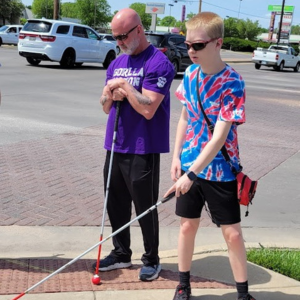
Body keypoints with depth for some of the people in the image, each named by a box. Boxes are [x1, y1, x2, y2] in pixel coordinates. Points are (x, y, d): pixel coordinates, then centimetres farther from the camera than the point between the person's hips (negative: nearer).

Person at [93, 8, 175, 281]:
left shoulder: (158, 63, -13)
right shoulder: (116, 63, 12)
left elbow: (148, 109, -22)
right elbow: (105, 107, 13)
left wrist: (124, 85, -15)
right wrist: (112, 95, -8)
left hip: (143, 150, -7)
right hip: (115, 146, 8)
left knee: (145, 208, 4)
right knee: (115, 204, 15)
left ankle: (152, 259, 21)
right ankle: (121, 253, 31)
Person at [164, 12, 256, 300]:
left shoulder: (232, 84, -20)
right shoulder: (190, 73, -1)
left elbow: (219, 137, -24)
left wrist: (192, 173, -27)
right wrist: (177, 157, 6)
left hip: (219, 170, -4)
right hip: (189, 165, 5)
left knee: (233, 233, 4)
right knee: (187, 226, 12)